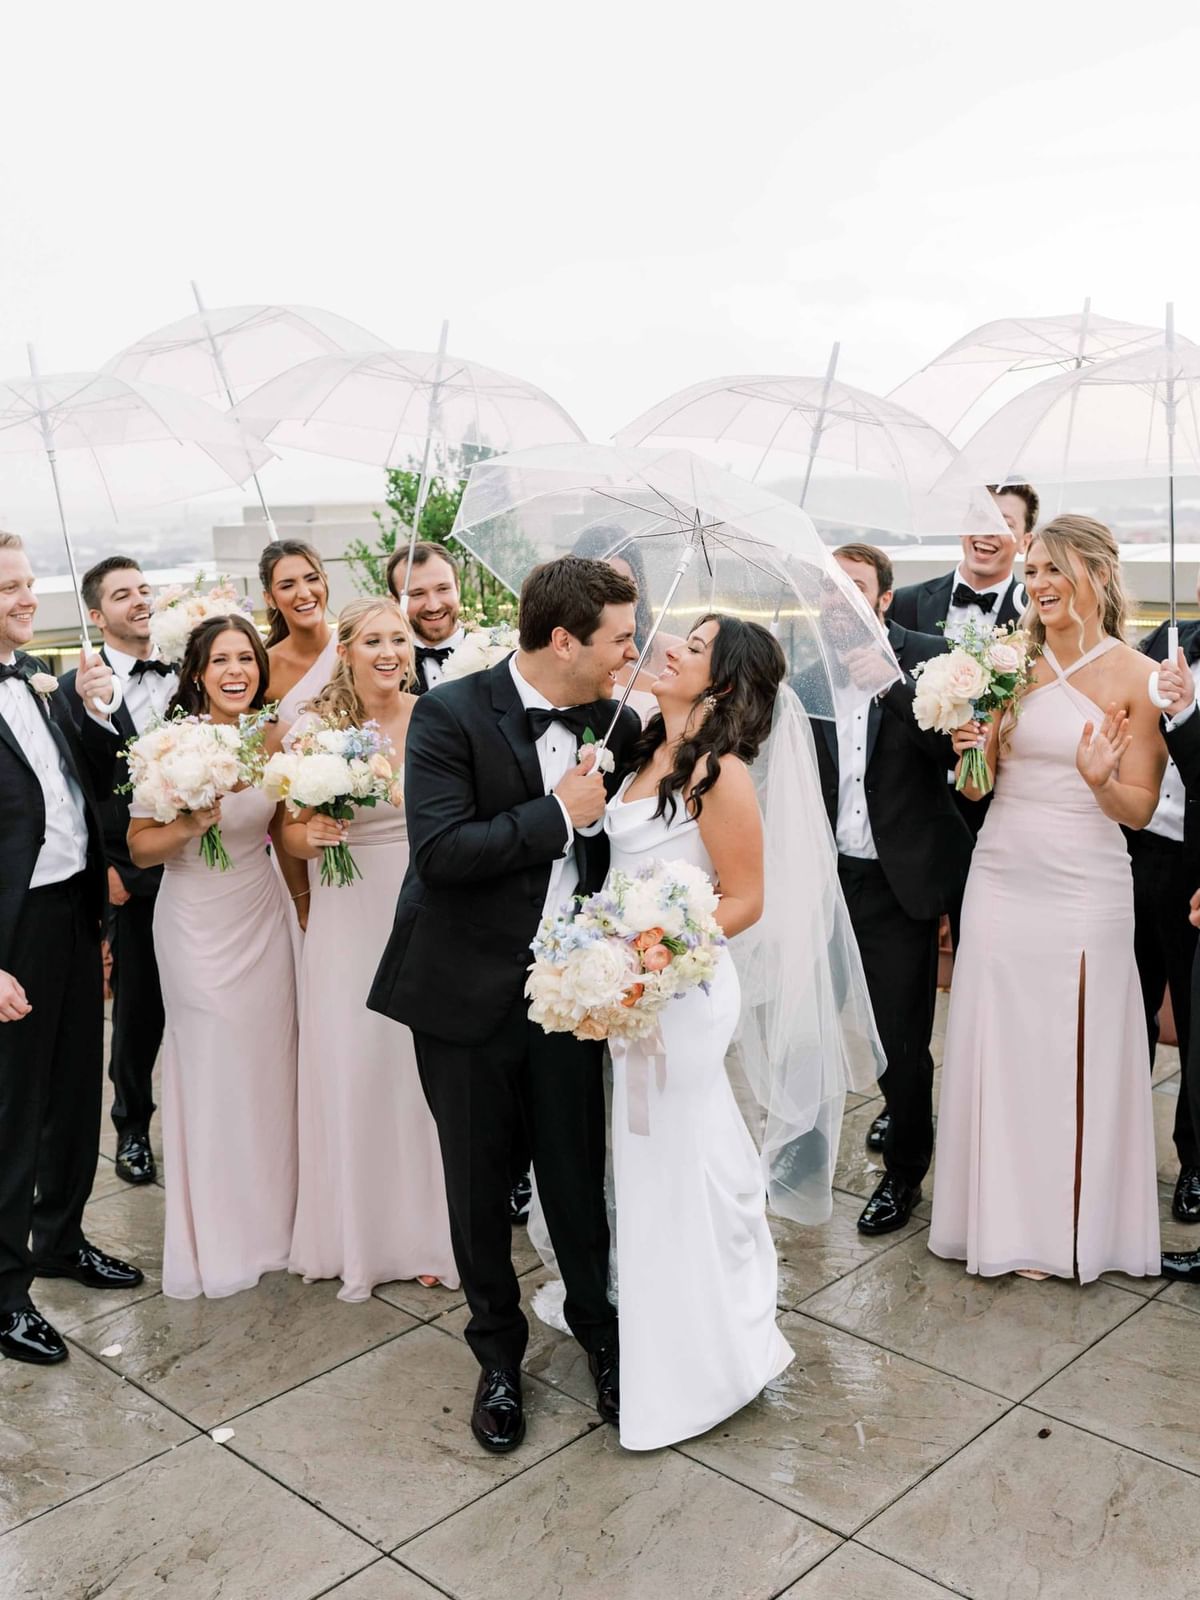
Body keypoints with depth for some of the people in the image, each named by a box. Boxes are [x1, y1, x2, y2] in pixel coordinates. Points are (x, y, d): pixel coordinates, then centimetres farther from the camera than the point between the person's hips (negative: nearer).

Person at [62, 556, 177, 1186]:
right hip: (130, 877, -2)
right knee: (138, 1008, 10)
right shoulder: (77, 687, -4)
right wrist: (101, 869, -8)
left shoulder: (186, 674, 4)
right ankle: (133, 1126, 29)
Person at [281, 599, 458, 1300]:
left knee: (426, 1072, 8)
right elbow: (291, 833, 1)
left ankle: (427, 1231, 27)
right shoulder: (314, 727, -5)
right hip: (348, 920, 0)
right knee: (351, 1075, 7)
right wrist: (311, 836, -19)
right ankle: (359, 1237, 25)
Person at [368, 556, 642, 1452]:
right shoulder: (451, 716, -14)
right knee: (478, 1186, 12)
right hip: (469, 989, -3)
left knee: (577, 1175, 12)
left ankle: (599, 1327, 38)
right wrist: (558, 813, -21)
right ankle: (498, 1353, 34)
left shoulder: (611, 722, 1)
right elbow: (441, 848, -24)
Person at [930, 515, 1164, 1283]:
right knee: (1001, 1048, 9)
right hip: (1002, 881, 4)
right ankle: (1009, 1217, 26)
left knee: (1079, 1057, 6)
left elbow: (1140, 809, -5)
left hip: (1084, 894, -4)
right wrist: (971, 752, -10)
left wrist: (1101, 780, -25)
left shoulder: (1137, 677, -6)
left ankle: (1078, 1225, 24)